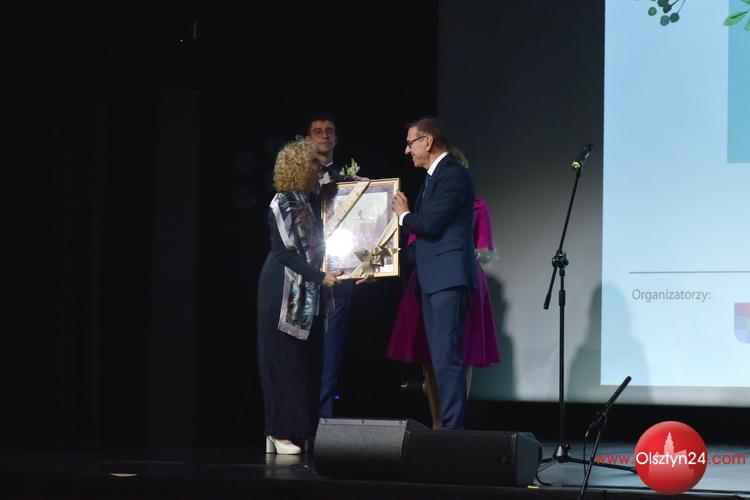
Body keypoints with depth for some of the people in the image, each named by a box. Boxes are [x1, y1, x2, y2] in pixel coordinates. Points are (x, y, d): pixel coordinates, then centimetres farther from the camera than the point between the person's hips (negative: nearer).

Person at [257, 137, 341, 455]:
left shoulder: (305, 203, 12)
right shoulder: (282, 204, -10)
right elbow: (285, 252, -16)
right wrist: (320, 277, -19)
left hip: (305, 292, 8)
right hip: (283, 291, -8)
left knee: (304, 363, 5)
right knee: (283, 360, -6)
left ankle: (296, 430, 8)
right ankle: (279, 434, -4)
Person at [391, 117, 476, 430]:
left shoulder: (454, 174, -10)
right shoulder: (432, 177, 21)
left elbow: (430, 224, -18)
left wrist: (404, 215, 1)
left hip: (448, 277, -10)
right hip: (431, 279, 10)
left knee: (447, 357, -14)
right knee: (441, 359, 9)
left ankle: (453, 429, -15)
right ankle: (446, 426, 12)